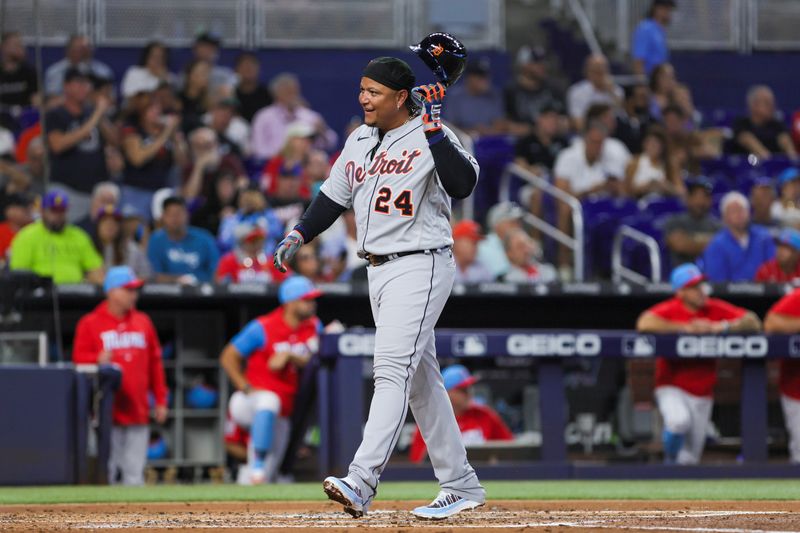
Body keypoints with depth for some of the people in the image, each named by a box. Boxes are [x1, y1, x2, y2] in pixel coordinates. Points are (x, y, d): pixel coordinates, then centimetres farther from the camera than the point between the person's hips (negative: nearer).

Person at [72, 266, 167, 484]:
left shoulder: (143, 322, 15)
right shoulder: (90, 323, 2)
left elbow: (155, 363, 16)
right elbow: (79, 359, 1)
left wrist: (160, 400, 11)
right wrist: (98, 360, -20)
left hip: (137, 411, 3)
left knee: (134, 473, 0)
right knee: (107, 469, -4)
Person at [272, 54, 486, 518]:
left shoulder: (431, 137, -11)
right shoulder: (359, 140, 13)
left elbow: (463, 184, -28)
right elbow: (334, 197, 22)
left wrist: (433, 128, -30)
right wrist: (300, 235, 9)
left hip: (421, 266, -9)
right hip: (378, 268, 9)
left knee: (392, 370, -19)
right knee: (421, 380, 11)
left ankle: (361, 482, -30)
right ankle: (462, 487, 18)